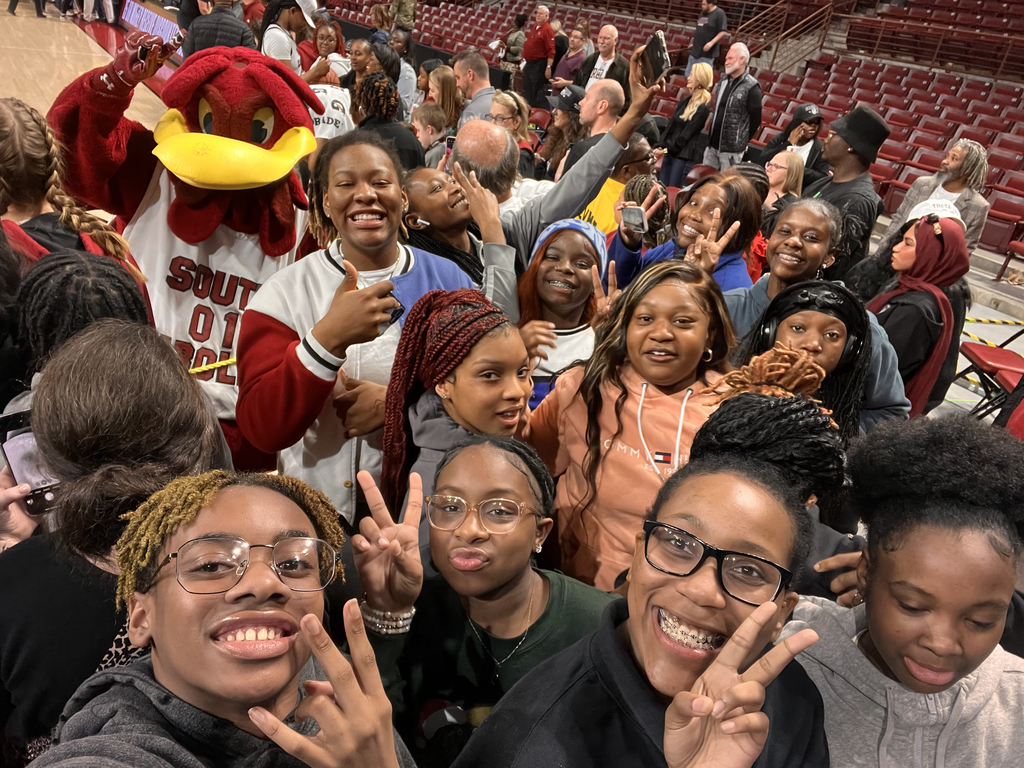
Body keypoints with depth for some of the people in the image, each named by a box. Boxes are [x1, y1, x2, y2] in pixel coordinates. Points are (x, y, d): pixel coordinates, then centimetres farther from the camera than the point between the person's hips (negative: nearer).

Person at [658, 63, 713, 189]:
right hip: (670, 151, 8)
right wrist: (662, 145, 0)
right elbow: (671, 125, 12)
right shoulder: (685, 101, 12)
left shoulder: (703, 108, -12)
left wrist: (667, 148, -12)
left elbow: (687, 134, -15)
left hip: (684, 155, -8)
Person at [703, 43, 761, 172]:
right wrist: (712, 135, 16)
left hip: (731, 150, -7)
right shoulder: (723, 81, 10)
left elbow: (755, 119, -9)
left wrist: (742, 142, -1)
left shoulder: (751, 87, -13)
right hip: (712, 145, 7)